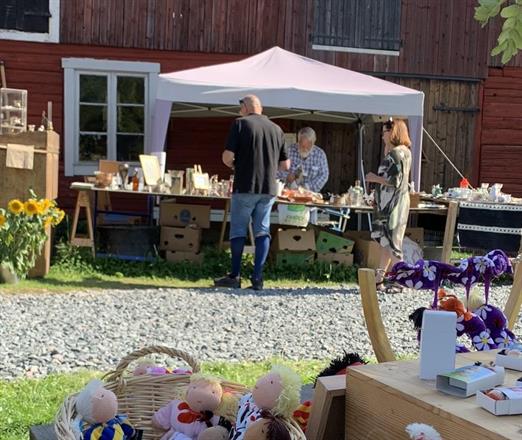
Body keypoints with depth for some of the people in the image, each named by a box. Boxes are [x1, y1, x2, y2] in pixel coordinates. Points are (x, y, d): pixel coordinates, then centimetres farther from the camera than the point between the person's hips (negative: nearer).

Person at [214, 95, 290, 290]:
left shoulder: (240, 123, -3)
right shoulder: (277, 129, 10)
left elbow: (227, 156, -10)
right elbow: (285, 165, 11)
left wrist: (235, 166, 10)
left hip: (245, 187, -3)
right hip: (269, 188, 4)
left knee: (238, 230, 6)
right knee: (262, 231, 7)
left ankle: (235, 276, 9)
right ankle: (257, 277, 2)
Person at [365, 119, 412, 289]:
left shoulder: (396, 153, -16)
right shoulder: (404, 152, 15)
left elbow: (395, 181, -21)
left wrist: (375, 178, -11)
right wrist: (387, 149, 20)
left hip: (393, 204, -11)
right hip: (389, 204, 11)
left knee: (390, 243, -6)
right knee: (386, 241, 13)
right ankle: (379, 279, 20)